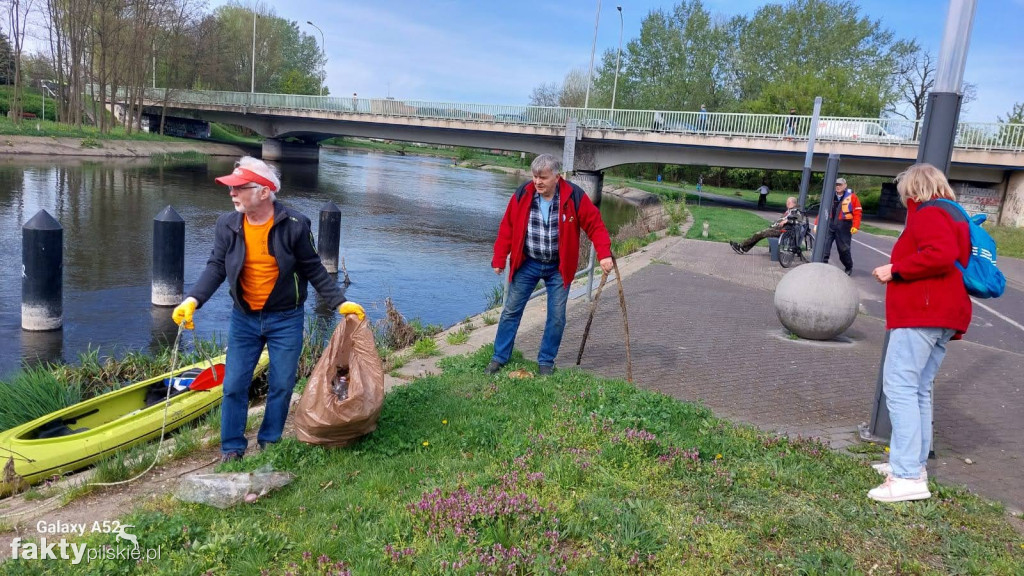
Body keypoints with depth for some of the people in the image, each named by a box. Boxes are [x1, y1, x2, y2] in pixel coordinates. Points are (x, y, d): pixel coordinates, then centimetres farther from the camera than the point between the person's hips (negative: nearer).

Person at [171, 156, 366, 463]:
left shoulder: (295, 225, -13)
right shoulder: (227, 225, -4)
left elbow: (314, 270, -4)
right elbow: (216, 268, -5)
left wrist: (340, 302, -9)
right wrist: (193, 299, -21)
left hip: (285, 319, -2)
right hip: (244, 319, 2)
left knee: (282, 386, 8)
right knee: (234, 386, 6)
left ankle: (269, 445, 28)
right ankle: (232, 449, 22)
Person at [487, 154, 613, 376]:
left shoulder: (574, 197, -14)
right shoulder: (522, 195, -9)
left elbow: (595, 225, -9)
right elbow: (507, 228, -3)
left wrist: (604, 254, -20)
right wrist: (499, 259, -4)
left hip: (558, 268, -1)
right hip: (527, 264, 1)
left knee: (557, 317, 3)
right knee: (511, 310, 4)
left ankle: (546, 362, 19)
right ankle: (499, 357, 16)